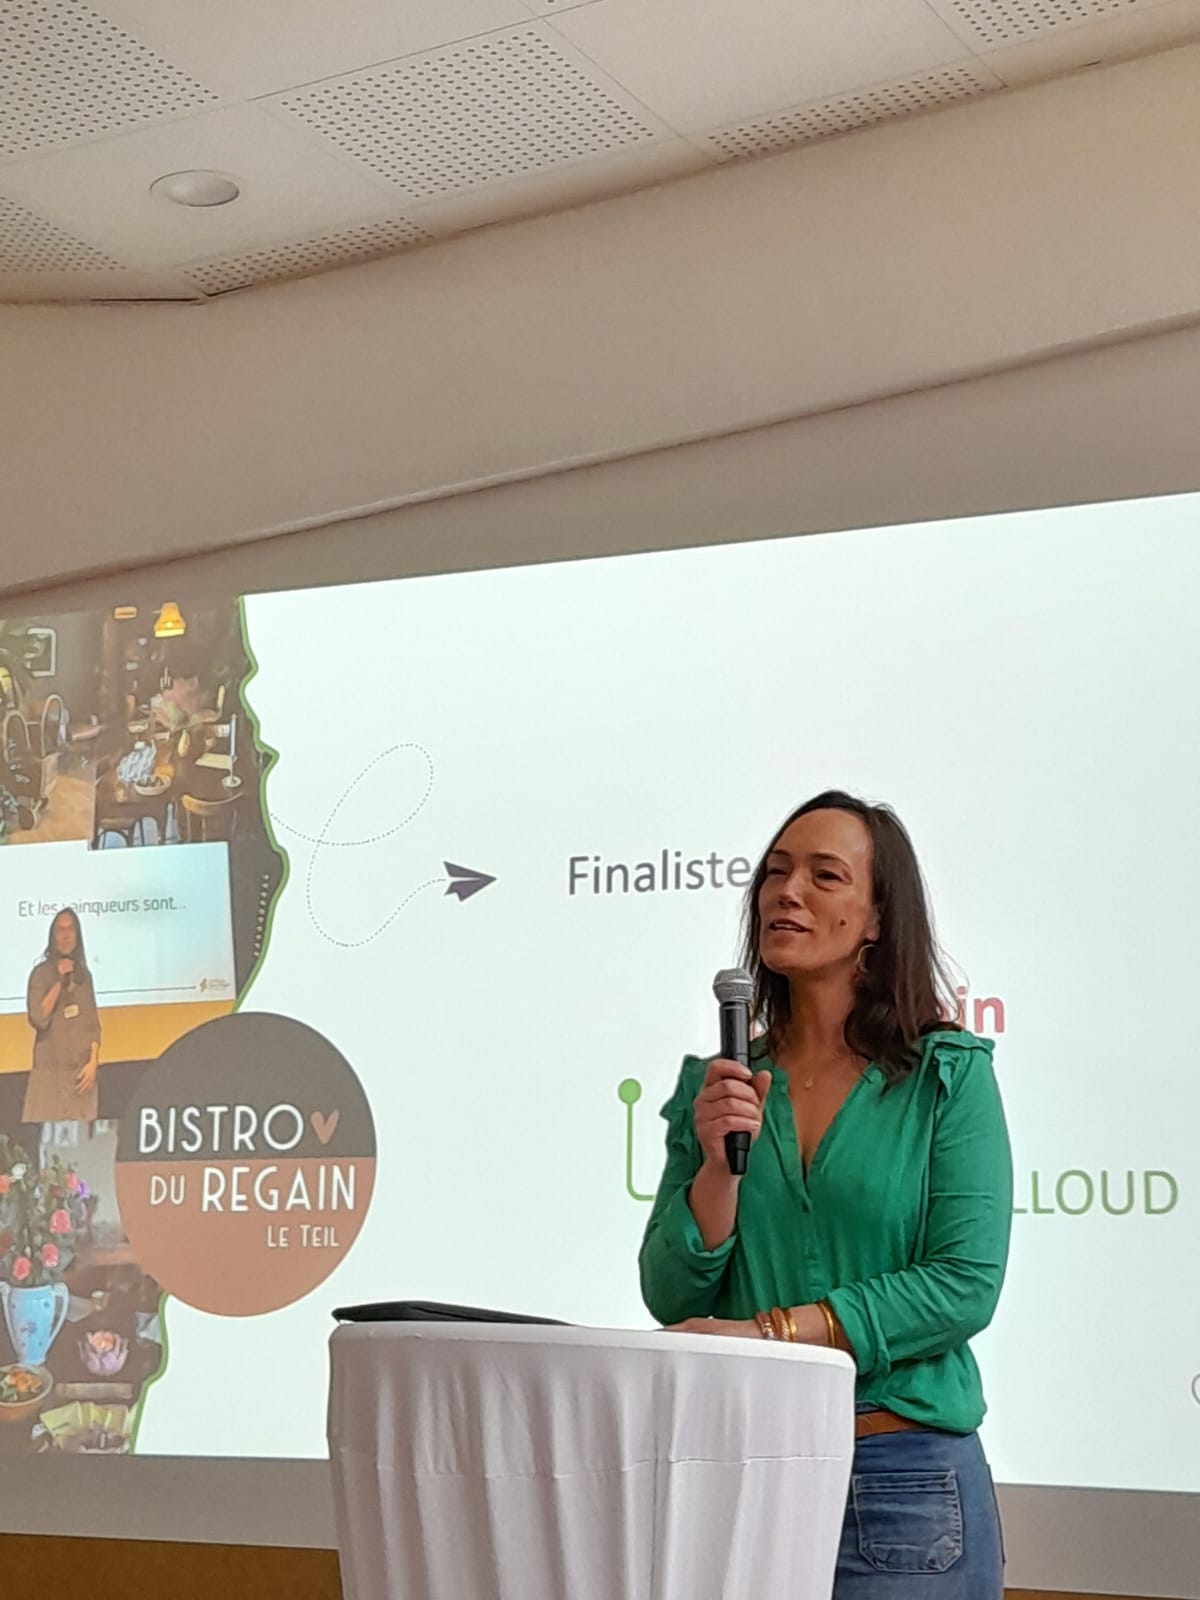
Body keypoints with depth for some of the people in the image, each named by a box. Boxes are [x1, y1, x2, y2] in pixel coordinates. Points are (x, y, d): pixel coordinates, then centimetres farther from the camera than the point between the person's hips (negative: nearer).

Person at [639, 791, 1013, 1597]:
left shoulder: (949, 1074, -4)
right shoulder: (718, 1082, 5)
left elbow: (967, 1283, -13)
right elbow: (672, 1298, 2)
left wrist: (769, 1329, -19)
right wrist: (718, 1164, -14)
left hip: (905, 1479, -3)